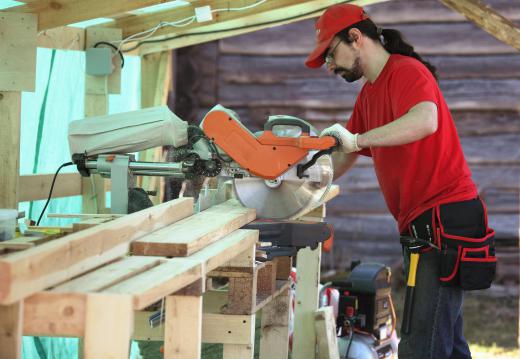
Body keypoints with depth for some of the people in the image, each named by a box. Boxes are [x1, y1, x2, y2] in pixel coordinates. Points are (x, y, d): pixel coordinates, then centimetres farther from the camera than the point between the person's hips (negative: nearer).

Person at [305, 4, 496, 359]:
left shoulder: (406, 71, -11)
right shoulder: (369, 93, 19)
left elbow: (425, 120, -32)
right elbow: (344, 158, 22)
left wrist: (357, 139, -35)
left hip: (446, 219, -10)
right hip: (421, 225, 10)